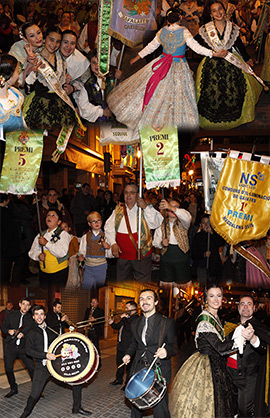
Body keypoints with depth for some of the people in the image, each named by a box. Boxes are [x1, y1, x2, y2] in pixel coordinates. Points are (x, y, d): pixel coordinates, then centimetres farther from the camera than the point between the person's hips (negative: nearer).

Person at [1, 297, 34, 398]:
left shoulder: (31, 318, 2)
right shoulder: (11, 314, 5)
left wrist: (23, 334, -16)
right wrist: (8, 331, -11)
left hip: (24, 348, -1)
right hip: (10, 346, 2)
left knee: (32, 368, -6)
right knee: (8, 368, 6)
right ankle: (13, 389, 27)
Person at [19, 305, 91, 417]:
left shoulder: (51, 330, 13)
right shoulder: (32, 333, 1)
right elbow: (29, 350, -11)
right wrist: (46, 355, -22)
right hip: (42, 366, -3)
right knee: (35, 394, -9)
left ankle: (77, 408, 17)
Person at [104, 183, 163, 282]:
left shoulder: (145, 209, 0)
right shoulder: (118, 209, 9)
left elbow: (157, 223, -14)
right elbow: (109, 226, 6)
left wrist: (145, 207, -21)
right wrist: (113, 243, -7)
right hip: (122, 255, 3)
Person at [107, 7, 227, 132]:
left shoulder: (162, 32, -1)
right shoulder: (184, 32, -12)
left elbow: (151, 46, 7)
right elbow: (196, 47, -16)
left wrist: (137, 57, 21)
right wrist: (214, 54, -13)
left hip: (163, 65, 3)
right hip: (179, 68, -3)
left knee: (159, 91, 13)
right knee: (176, 94, 6)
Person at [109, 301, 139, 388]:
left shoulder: (136, 318, -14)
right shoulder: (126, 317, 14)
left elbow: (129, 328, -29)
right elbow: (118, 327, 19)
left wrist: (124, 318, -20)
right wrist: (112, 323, 1)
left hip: (128, 347, -9)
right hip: (120, 345, 9)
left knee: (128, 366, 1)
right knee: (119, 363, 21)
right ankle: (119, 379, 37)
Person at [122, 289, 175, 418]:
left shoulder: (167, 322, -3)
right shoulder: (135, 323, 13)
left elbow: (172, 346, -3)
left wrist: (166, 351, -23)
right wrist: (128, 354, 6)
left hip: (159, 369, -4)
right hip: (139, 367, 4)